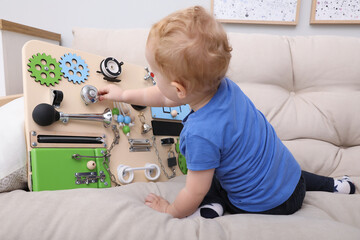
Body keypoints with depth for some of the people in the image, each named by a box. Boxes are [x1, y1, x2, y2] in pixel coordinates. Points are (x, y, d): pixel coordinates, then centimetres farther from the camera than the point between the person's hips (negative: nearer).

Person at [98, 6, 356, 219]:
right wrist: (124, 94, 13)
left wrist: (171, 210, 1)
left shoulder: (201, 133, -36)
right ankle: (330, 184, 36)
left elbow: (194, 194, -21)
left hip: (267, 204, -5)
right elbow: (166, 97, 2)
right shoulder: (221, 84, -13)